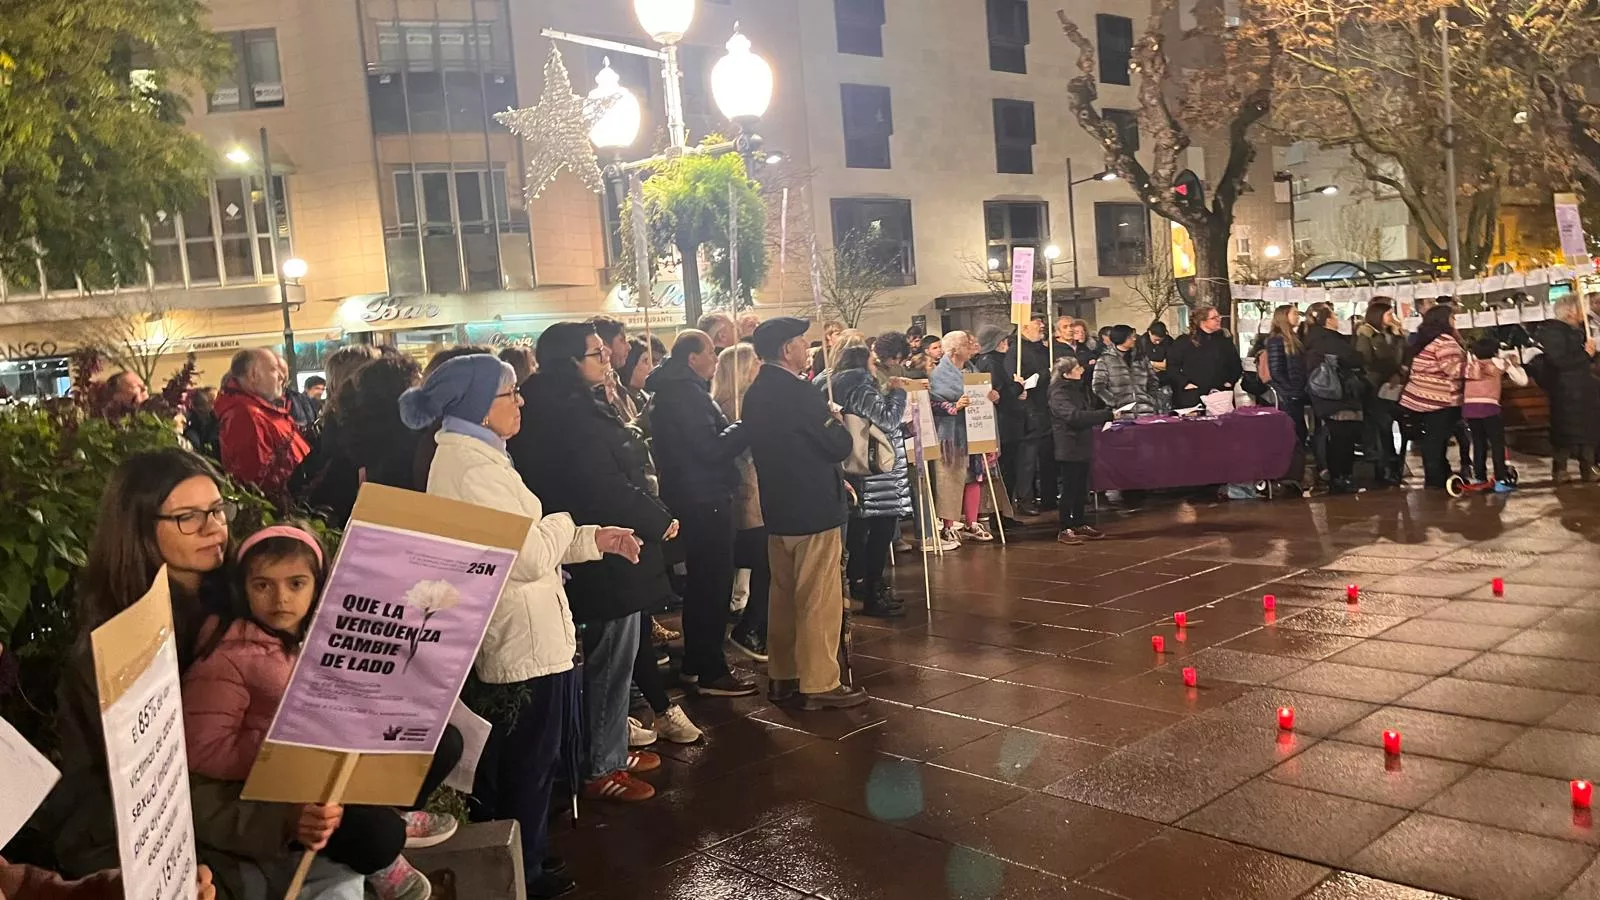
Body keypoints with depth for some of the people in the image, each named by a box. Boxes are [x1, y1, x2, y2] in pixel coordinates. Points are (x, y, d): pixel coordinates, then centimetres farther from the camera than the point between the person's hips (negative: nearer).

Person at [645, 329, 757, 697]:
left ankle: (694, 665, 27)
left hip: (693, 500, 11)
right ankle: (711, 672, 2)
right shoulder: (686, 393, -17)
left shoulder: (673, 390, 14)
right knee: (714, 585, -4)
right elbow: (712, 447, -21)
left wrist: (733, 430, 3)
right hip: (705, 501, -11)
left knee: (701, 582, 17)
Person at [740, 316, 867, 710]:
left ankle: (783, 677, 25)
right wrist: (836, 420, 3)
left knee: (783, 595, 16)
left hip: (777, 508, 9)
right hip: (814, 510, -9)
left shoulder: (755, 394, 7)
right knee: (819, 600, 0)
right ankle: (820, 684, 6)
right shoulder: (801, 393, -20)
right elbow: (839, 446, -17)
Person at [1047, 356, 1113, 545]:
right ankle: (1065, 529, 3)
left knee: (1081, 487, 14)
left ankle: (1079, 524, 24)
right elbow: (1075, 416, -28)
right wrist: (1107, 414, -28)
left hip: (1083, 444, 9)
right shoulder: (1059, 393, -16)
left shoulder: (1078, 388, 14)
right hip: (1069, 446, -9)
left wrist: (1104, 417, 8)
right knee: (1069, 488, -4)